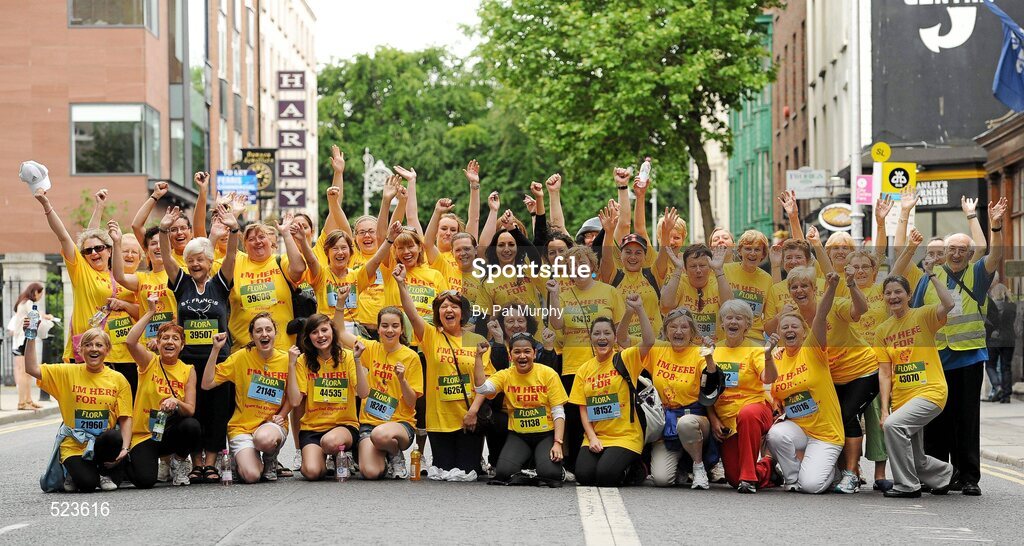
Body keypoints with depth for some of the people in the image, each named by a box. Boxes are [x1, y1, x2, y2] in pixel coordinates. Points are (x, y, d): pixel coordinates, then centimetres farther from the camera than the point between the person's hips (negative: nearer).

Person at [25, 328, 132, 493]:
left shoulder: (118, 380, 3)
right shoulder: (68, 373, 3)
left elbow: (125, 418, 0)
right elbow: (31, 368, -4)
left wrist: (125, 448, -15)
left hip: (103, 442, 1)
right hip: (74, 446, -1)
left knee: (114, 437, -35)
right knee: (87, 484, -26)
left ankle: (106, 473, -2)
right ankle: (73, 473, 13)